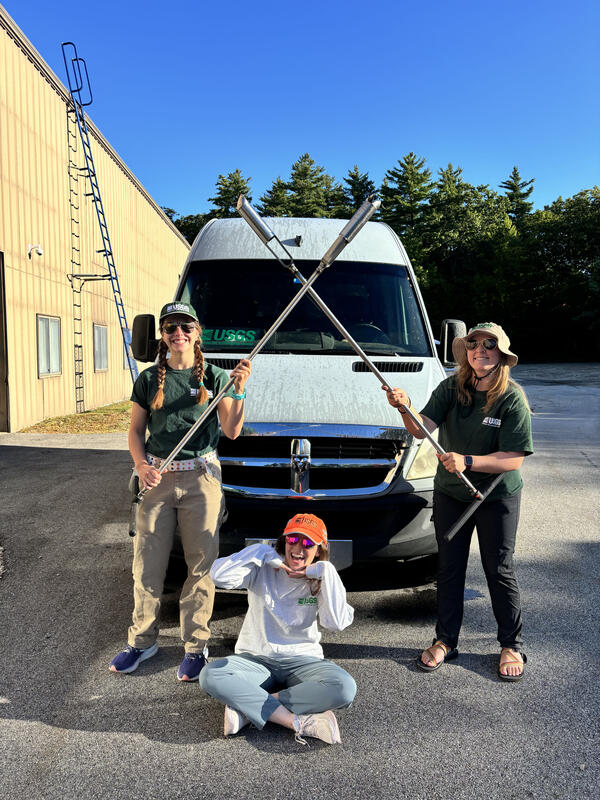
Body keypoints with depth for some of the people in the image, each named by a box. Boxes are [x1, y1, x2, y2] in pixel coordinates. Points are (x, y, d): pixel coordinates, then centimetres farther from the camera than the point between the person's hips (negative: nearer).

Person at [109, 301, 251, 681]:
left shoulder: (214, 377, 3)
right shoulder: (149, 378, 8)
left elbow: (232, 431, -3)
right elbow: (136, 431, 9)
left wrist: (239, 390, -17)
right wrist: (142, 466, -8)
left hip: (201, 477, -1)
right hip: (158, 478, 2)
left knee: (201, 563, 3)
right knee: (147, 562, 7)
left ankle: (196, 646, 17)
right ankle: (142, 639, 25)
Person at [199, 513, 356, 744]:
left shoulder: (321, 580, 0)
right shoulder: (263, 571, -3)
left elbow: (336, 623, -18)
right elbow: (220, 576, -22)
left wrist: (326, 572, -17)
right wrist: (263, 553, -16)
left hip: (302, 661, 0)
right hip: (255, 660, 0)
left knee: (344, 688, -30)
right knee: (210, 676, -30)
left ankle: (249, 708, -24)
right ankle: (301, 722, -29)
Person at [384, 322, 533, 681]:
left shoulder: (513, 398, -16)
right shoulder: (451, 388, -8)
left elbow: (514, 459, -21)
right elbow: (422, 429, -18)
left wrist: (467, 461, -34)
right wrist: (406, 409, -38)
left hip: (497, 496, -3)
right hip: (449, 492, 3)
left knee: (499, 570, 7)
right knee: (449, 568, 12)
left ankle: (512, 645, 28)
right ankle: (446, 641, 28)